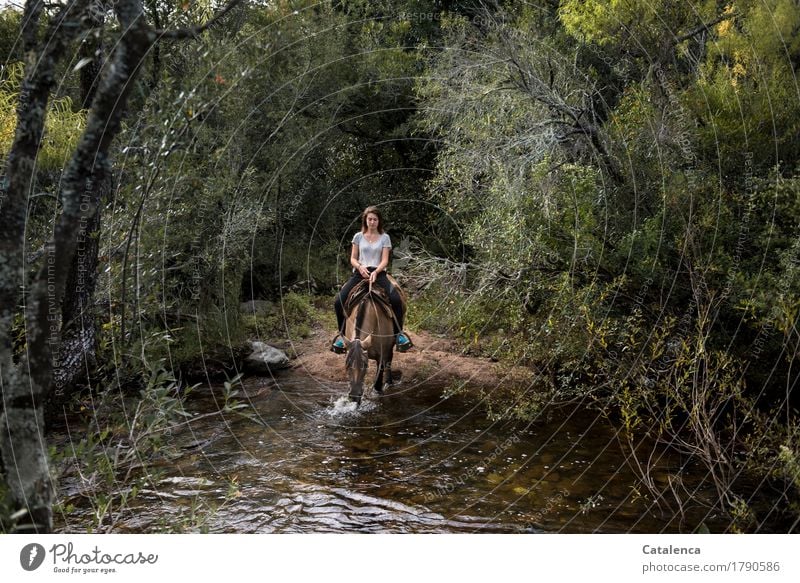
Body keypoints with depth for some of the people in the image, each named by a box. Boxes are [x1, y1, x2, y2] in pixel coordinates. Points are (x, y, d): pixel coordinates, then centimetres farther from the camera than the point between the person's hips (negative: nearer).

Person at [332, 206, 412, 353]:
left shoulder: (384, 238, 8)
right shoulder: (359, 236, 12)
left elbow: (385, 261, -1)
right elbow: (353, 259, 10)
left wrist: (375, 272, -20)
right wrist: (360, 267, -12)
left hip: (378, 272, -1)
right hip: (359, 272, 1)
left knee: (396, 300, -28)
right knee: (339, 301, -19)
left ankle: (399, 333, -9)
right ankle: (342, 334, 2)